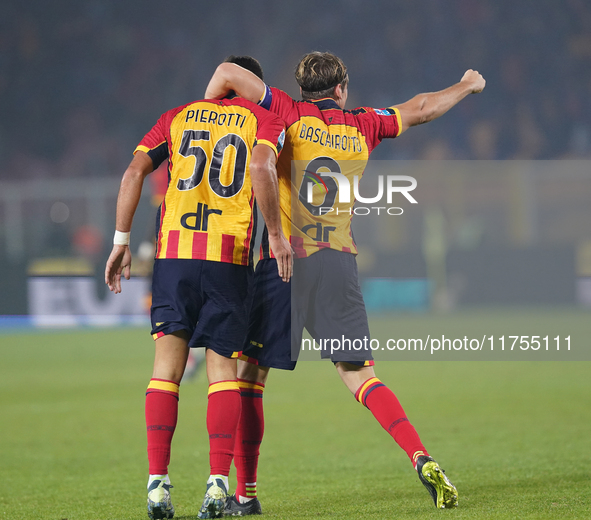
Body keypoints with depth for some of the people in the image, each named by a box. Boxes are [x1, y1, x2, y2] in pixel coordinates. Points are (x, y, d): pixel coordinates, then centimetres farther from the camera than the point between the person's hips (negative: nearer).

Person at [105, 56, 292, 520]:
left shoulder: (177, 117, 18)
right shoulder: (263, 120, 9)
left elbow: (134, 172, 7)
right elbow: (261, 168, -12)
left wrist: (122, 242, 7)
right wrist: (276, 234, -8)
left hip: (173, 253, 2)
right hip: (230, 258, -2)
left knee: (167, 365, 4)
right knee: (223, 367, 3)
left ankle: (158, 482, -5)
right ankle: (218, 482, -6)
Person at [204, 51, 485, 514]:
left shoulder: (290, 114, 4)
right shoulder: (362, 126, 13)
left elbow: (228, 74, -6)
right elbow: (420, 109, 29)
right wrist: (467, 86, 45)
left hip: (283, 264, -2)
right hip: (338, 264, 2)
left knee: (248, 374, 8)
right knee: (360, 377, 2)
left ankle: (246, 492, 5)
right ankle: (422, 458, -18)